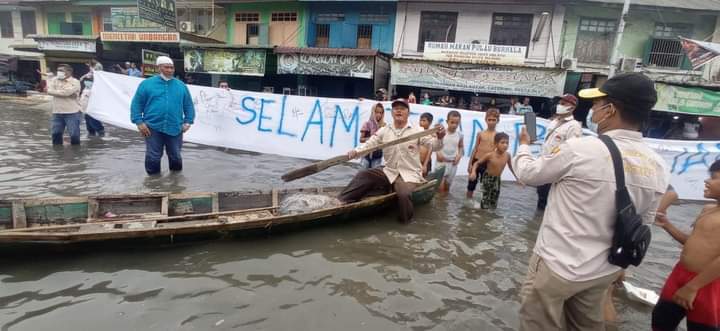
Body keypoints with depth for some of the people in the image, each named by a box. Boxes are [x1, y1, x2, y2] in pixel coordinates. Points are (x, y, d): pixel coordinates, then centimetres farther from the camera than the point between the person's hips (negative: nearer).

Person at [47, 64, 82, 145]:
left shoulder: (75, 82, -6)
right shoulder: (54, 80, 10)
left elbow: (66, 92, -18)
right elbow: (50, 90, -7)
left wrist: (56, 92, -5)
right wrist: (63, 92, -13)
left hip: (72, 113, -5)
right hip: (57, 113, 5)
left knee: (74, 135, -4)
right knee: (56, 133, 11)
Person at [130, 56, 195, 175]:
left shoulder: (181, 85, 8)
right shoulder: (147, 84, 2)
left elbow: (188, 105, 12)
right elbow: (137, 104, 2)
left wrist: (188, 122, 3)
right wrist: (139, 122, -6)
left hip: (175, 128, 2)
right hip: (153, 128, -2)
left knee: (175, 156, 11)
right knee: (153, 157, 3)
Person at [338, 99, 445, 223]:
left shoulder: (417, 131, -3)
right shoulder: (383, 131, 6)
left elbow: (433, 145, -8)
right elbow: (369, 144, 2)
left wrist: (439, 138, -33)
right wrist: (356, 151, -19)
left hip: (409, 174, -4)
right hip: (389, 172, 4)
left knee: (404, 193, -31)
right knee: (363, 175, -10)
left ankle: (406, 219, -3)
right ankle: (342, 201, -6)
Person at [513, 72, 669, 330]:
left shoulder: (580, 149, -23)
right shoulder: (658, 167, -3)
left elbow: (527, 174, -7)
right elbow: (641, 224, 8)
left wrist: (523, 145, 13)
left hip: (558, 266, -6)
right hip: (605, 270, 6)